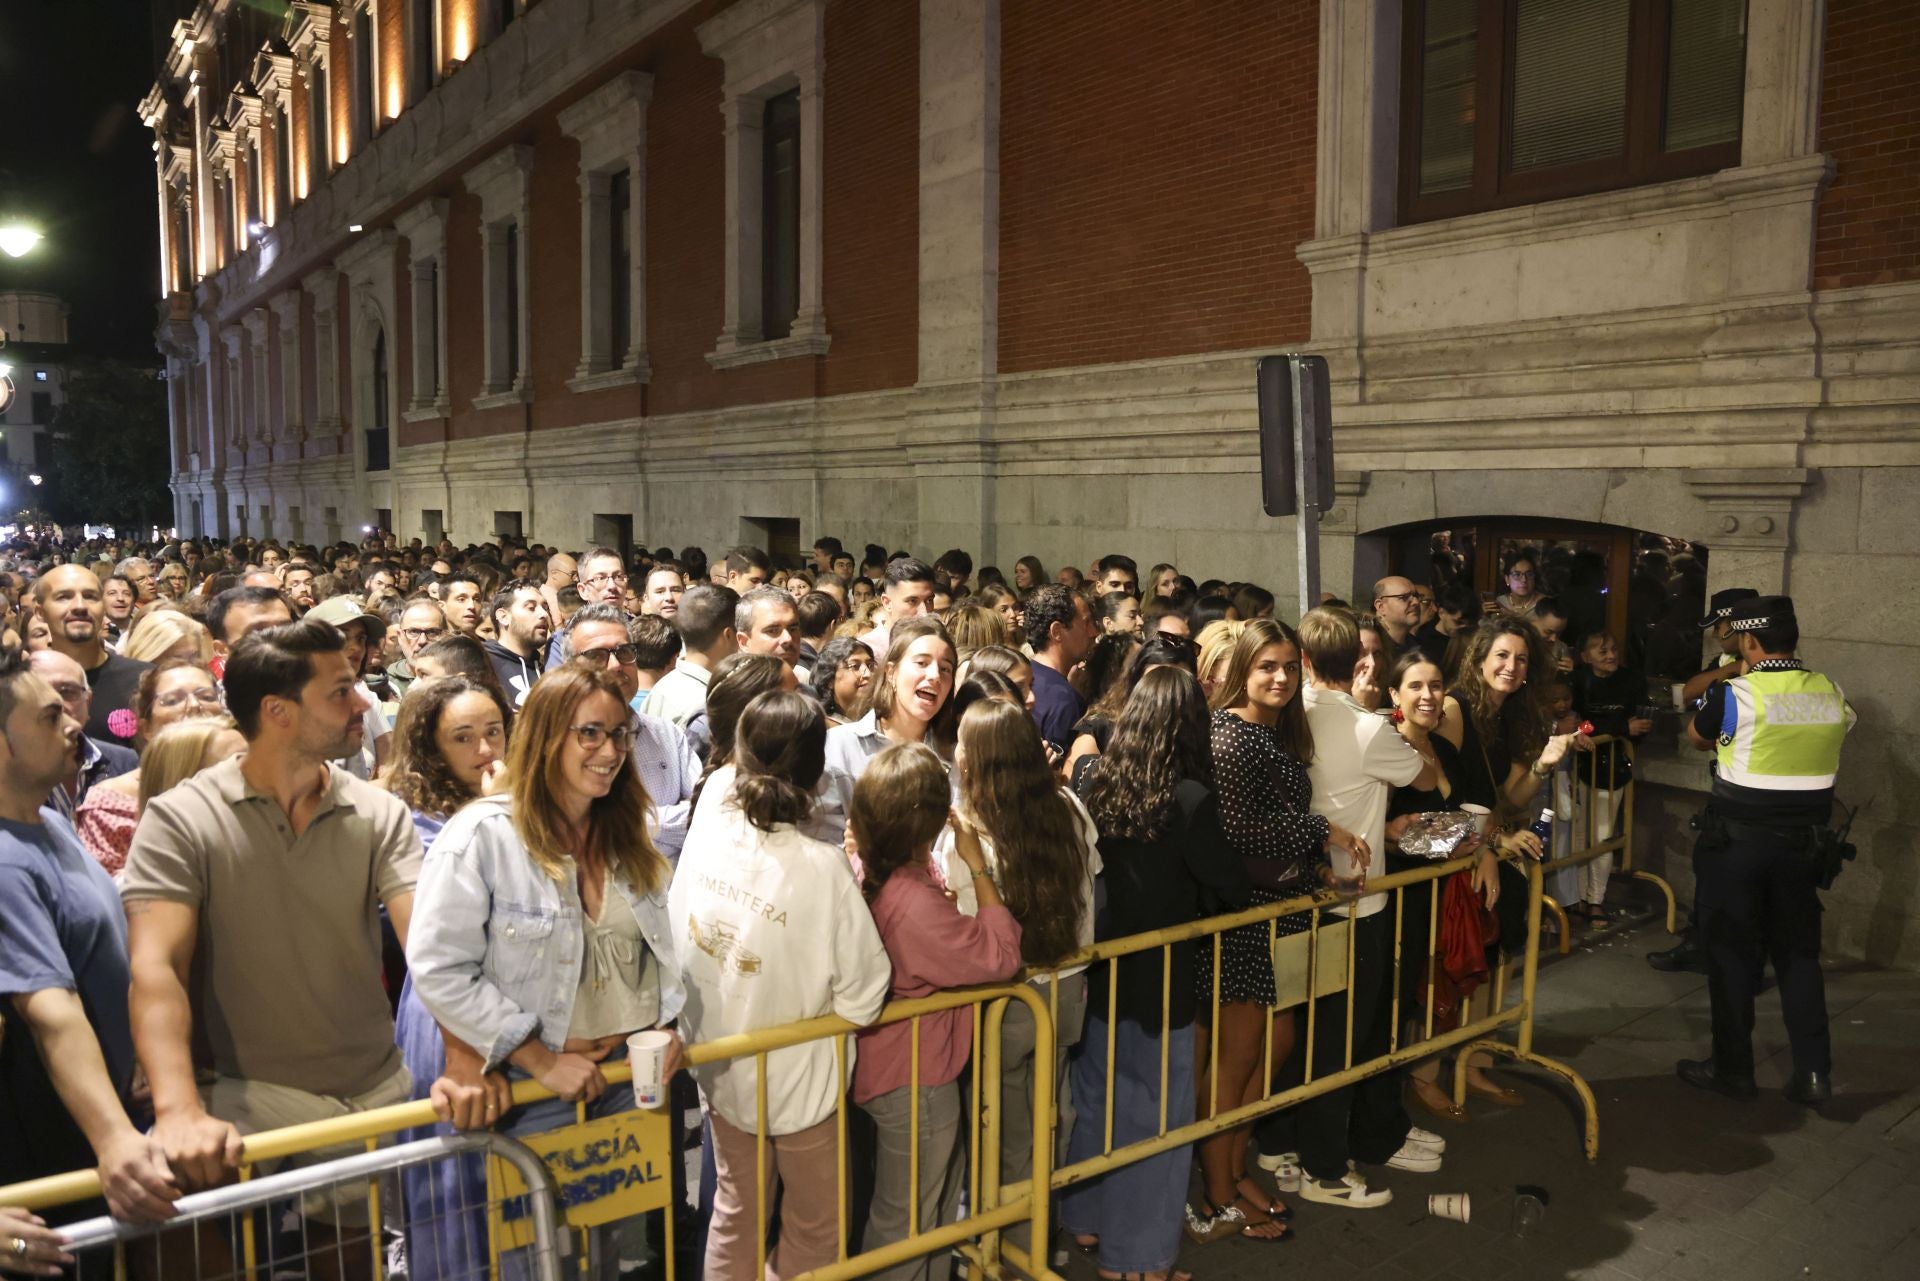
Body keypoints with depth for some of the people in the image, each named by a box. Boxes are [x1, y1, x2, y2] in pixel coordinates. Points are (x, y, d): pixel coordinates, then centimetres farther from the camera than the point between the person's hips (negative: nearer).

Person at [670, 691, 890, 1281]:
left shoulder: (705, 829, -17)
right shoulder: (821, 866, -30)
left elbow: (679, 944, -5)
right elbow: (862, 995, -22)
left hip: (720, 1069, 5)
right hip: (798, 1078, -5)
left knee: (735, 1211, 27)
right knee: (813, 1230, 21)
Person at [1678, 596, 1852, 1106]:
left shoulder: (1735, 695, -14)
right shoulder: (1833, 694, 0)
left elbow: (1697, 737, 3)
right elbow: (1829, 753, 16)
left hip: (1737, 839, -4)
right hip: (1805, 839, 5)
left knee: (1731, 953, 7)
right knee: (1799, 953, 15)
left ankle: (1732, 1068, 14)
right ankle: (1813, 1072, 14)